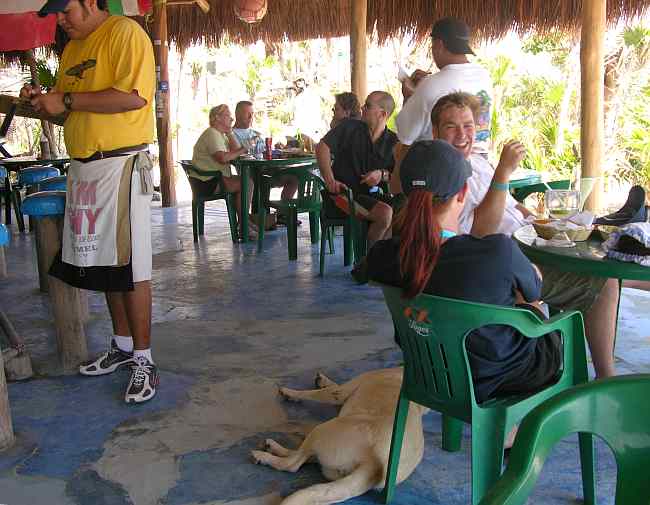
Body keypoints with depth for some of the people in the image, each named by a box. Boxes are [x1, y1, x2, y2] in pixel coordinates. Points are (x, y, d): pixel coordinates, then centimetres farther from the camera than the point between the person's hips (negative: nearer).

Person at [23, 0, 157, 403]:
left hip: (121, 164, -8)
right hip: (83, 166, 8)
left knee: (129, 265, -5)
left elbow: (134, 96, -20)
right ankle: (123, 346, 24)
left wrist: (67, 101, -15)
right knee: (104, 261, 11)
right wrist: (45, 101, 4)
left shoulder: (125, 33, -6)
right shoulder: (73, 48, 20)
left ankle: (144, 359, 3)